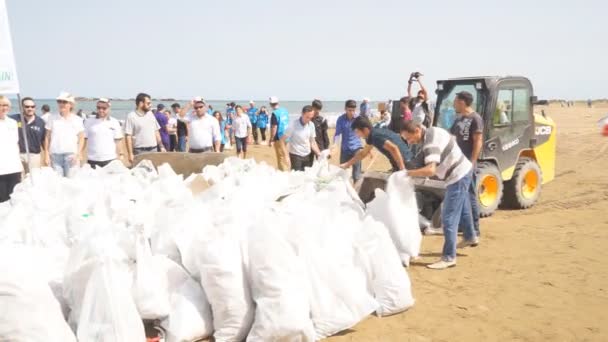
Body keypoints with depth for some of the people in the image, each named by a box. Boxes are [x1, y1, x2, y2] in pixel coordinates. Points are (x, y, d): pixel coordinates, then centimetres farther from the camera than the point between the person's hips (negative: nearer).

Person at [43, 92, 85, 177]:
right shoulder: (52, 118, 8)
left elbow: (81, 138, 6)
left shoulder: (77, 119, 5)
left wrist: (78, 154, -4)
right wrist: (47, 154, 6)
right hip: (55, 155, 2)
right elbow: (47, 137, 12)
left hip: (71, 155, -1)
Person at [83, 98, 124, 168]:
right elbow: (84, 139, 8)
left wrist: (119, 156, 2)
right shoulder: (89, 122, 7)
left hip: (110, 160, 0)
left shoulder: (114, 122, 5)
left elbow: (118, 140, 6)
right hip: (92, 160, 1)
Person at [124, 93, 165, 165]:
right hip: (140, 151, -5)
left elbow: (156, 131, 17)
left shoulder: (150, 114, 11)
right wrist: (130, 154, -14)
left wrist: (161, 146, 12)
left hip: (153, 150, 5)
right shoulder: (131, 116, -6)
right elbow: (128, 136, -9)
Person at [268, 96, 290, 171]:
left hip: (279, 137, -8)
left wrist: (271, 140, -14)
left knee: (281, 156, 2)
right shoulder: (285, 110, 4)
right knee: (284, 156, 21)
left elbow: (274, 128, -21)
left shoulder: (275, 113, -19)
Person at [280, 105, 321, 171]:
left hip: (307, 156, 5)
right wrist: (286, 156, -19)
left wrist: (319, 154, -4)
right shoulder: (293, 125, -16)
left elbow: (313, 142, 8)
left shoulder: (311, 125, -1)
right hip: (296, 156, -5)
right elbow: (282, 140, -12)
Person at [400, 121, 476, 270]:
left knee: (449, 218, -8)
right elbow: (452, 139, 18)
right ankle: (469, 236, 52)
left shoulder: (430, 145, -30)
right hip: (463, 171, 11)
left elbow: (430, 170, -43)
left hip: (457, 177, -11)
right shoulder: (433, 130, 0)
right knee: (462, 208, 30)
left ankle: (449, 257, -2)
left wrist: (408, 173, -34)